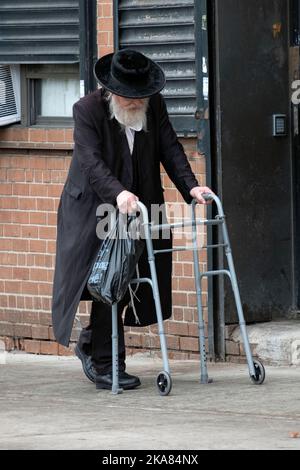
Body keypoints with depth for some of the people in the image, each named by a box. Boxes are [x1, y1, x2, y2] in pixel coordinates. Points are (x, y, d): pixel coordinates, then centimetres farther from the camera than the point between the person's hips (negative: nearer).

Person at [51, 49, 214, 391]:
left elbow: (170, 149, 0)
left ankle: (91, 343, 28)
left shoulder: (154, 105, 1)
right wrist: (118, 193, -39)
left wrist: (190, 186, -15)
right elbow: (91, 161, -24)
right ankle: (106, 366, -1)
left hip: (137, 207, 5)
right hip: (94, 209, -5)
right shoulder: (87, 109, -14)